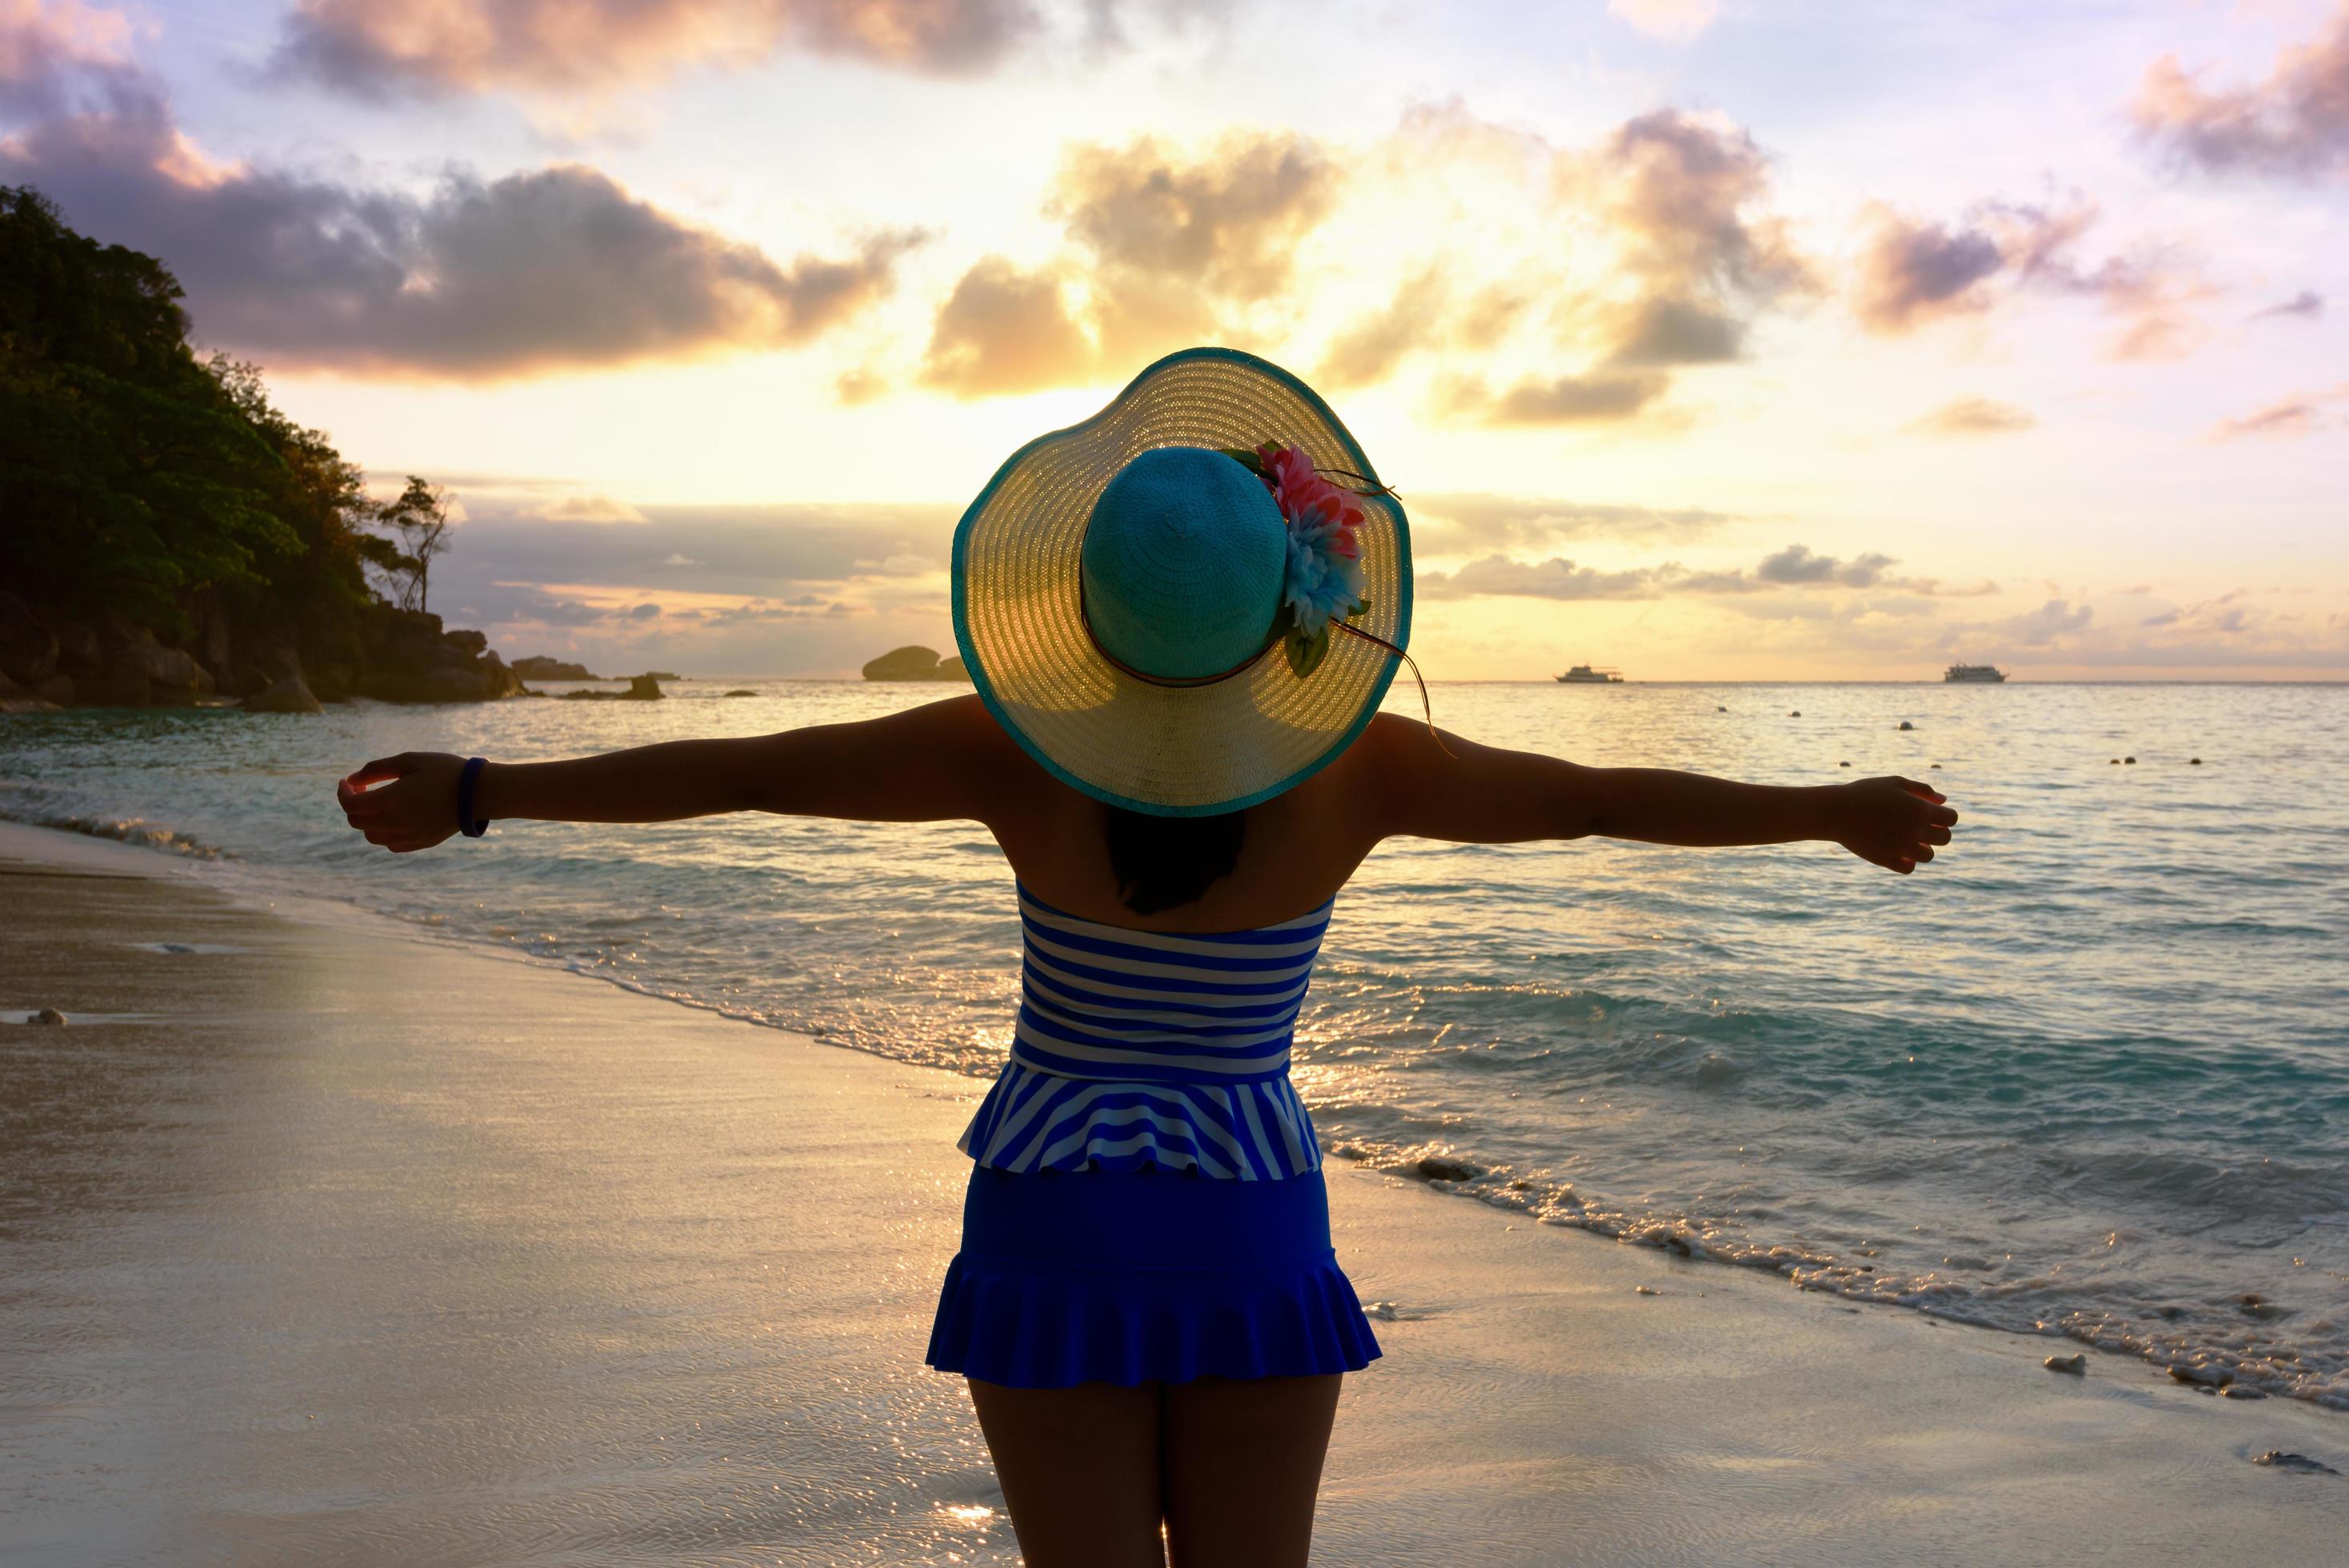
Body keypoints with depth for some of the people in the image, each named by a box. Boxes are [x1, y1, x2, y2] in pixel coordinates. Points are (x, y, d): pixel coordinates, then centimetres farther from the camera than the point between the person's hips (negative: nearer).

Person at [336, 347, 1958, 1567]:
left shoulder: (1023, 756, -16)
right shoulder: (1353, 770, -14)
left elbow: (741, 770, -10)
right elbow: (1603, 798, -6)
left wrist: (476, 790, 0)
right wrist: (1840, 811, 8)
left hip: (1053, 1226, 0)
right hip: (1250, 1234, 0)